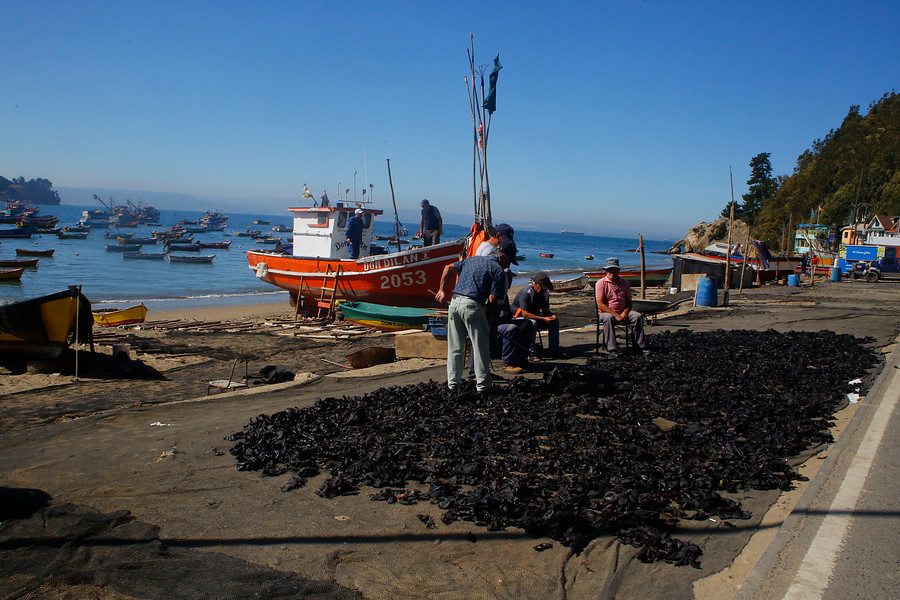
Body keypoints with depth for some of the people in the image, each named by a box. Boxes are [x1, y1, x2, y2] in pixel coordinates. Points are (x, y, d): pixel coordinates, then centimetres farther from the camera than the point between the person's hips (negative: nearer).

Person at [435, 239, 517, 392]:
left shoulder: (471, 259, 22)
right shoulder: (498, 270, 1)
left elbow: (448, 268, 22)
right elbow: (493, 300, -5)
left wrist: (442, 290, 22)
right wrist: (487, 314, 9)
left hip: (455, 302, 7)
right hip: (472, 305, -6)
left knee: (454, 346, 14)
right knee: (480, 346, 5)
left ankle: (452, 382, 19)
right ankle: (483, 383, 10)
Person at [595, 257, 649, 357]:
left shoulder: (624, 283, 13)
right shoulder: (601, 283, -3)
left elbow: (629, 302, 14)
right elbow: (600, 304, -12)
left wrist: (625, 313, -9)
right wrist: (616, 315, -20)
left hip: (622, 312, 4)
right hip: (606, 312, -4)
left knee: (638, 316, -20)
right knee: (608, 318, -38)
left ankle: (641, 345, -14)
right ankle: (612, 349, -41)